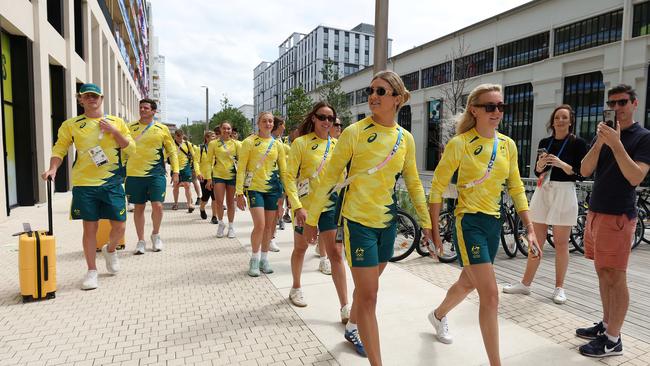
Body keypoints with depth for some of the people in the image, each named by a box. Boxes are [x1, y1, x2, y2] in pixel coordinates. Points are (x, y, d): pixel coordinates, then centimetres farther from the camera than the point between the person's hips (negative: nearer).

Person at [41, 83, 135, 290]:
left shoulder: (116, 122, 7)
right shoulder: (71, 125, 6)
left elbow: (131, 150, 4)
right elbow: (59, 149, 5)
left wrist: (114, 131, -8)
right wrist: (53, 169, -12)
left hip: (112, 182, 1)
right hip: (84, 184, 0)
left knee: (119, 227, 1)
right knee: (90, 227, 2)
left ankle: (110, 250, 35)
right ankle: (92, 271, 17)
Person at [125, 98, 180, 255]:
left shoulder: (162, 129, 4)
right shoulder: (131, 128, 6)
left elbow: (172, 151, 8)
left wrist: (175, 171, 1)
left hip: (156, 174, -1)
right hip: (134, 174, 2)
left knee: (157, 205, -9)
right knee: (139, 207, 7)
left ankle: (155, 234, 19)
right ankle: (141, 241, 20)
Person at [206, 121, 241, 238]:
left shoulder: (236, 144, 2)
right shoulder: (213, 143, 2)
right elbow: (209, 161, 3)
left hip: (232, 175, 0)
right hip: (218, 175, 0)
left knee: (230, 202, 8)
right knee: (219, 202, -5)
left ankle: (231, 226, 22)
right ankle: (221, 223, 20)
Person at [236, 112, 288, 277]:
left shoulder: (277, 144, 6)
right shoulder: (249, 142, -4)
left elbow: (283, 170, 11)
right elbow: (241, 168, -5)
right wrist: (239, 193, -10)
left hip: (273, 189, 4)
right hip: (254, 188, -4)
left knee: (269, 226, 8)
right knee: (259, 225, -11)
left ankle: (264, 258, 24)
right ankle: (254, 259, 10)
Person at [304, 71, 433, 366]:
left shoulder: (405, 138, 2)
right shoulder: (354, 133, -11)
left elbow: (413, 183, 12)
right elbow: (329, 178, -8)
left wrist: (426, 222, 12)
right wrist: (311, 219, -6)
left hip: (387, 222, 5)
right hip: (358, 222, -5)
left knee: (368, 287, 20)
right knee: (368, 293, -3)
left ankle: (353, 329, 46)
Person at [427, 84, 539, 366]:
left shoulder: (508, 144, 5)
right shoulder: (459, 144, -12)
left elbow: (516, 189, 11)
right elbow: (437, 188, -8)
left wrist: (529, 229, 5)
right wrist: (434, 231, -8)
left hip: (494, 223, 7)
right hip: (469, 222, -7)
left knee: (468, 283, 23)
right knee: (490, 295, -9)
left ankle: (438, 315, 52)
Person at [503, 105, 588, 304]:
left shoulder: (577, 143, -2)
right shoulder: (544, 142, 10)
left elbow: (580, 175, -6)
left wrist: (561, 164, -20)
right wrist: (540, 163, -9)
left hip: (564, 193, -4)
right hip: (542, 192, 4)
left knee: (561, 243, 3)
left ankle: (559, 287, 16)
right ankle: (525, 283, 15)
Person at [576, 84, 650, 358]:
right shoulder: (602, 134, 13)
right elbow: (585, 171, 2)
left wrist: (616, 143, -23)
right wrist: (600, 142, -12)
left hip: (619, 215, -6)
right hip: (595, 211, 6)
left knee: (615, 277, -2)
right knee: (603, 273, 13)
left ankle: (613, 340, 7)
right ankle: (606, 324, 26)